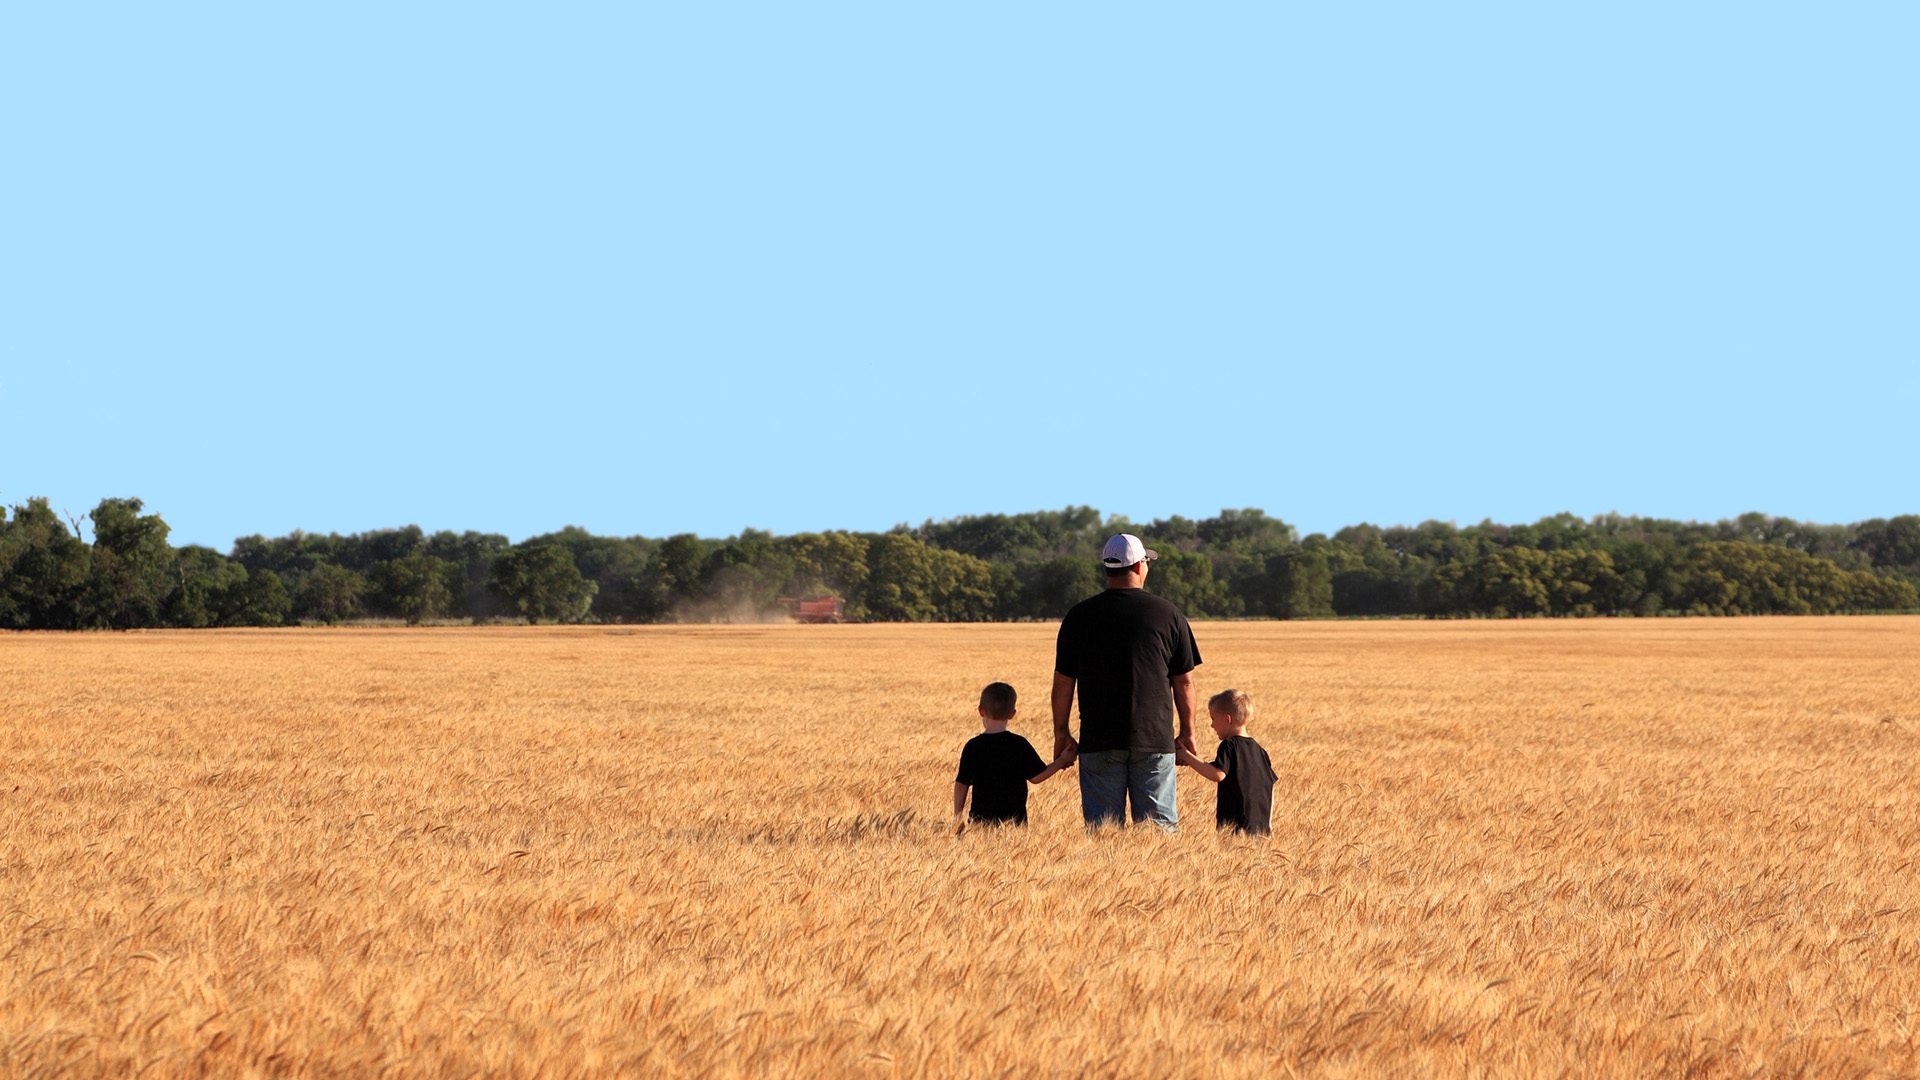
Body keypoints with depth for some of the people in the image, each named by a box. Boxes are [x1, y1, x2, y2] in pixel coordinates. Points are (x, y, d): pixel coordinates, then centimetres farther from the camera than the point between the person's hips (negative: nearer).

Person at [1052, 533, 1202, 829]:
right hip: (1155, 739, 0)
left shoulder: (1079, 616, 2)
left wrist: (1061, 733, 14)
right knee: (1159, 825, 3)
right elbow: (1184, 682, 4)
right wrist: (1187, 733, 14)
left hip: (1098, 740, 0)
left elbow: (1063, 682, 4)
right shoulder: (1169, 614, 1)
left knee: (1101, 827, 2)